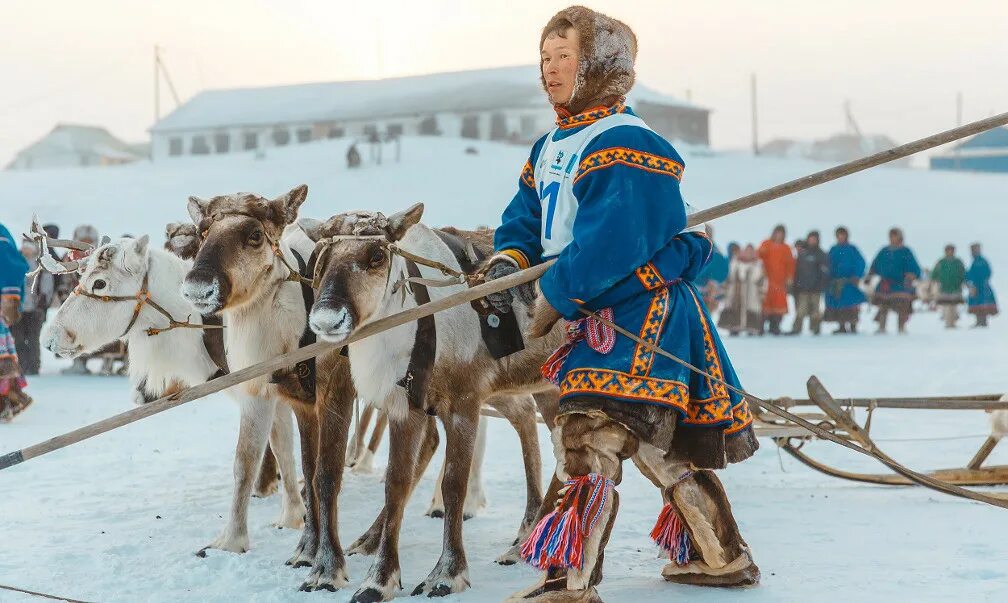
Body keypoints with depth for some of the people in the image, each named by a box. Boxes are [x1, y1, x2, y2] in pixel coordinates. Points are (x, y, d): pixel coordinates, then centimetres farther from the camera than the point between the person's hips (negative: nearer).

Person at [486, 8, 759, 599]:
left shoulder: (622, 145, -17)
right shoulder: (552, 147, 14)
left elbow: (607, 244, -25)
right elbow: (526, 218, 13)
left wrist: (551, 299, -19)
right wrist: (508, 261, -8)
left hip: (641, 312, -10)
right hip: (601, 316, 10)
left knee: (588, 440, -18)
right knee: (665, 447, 17)